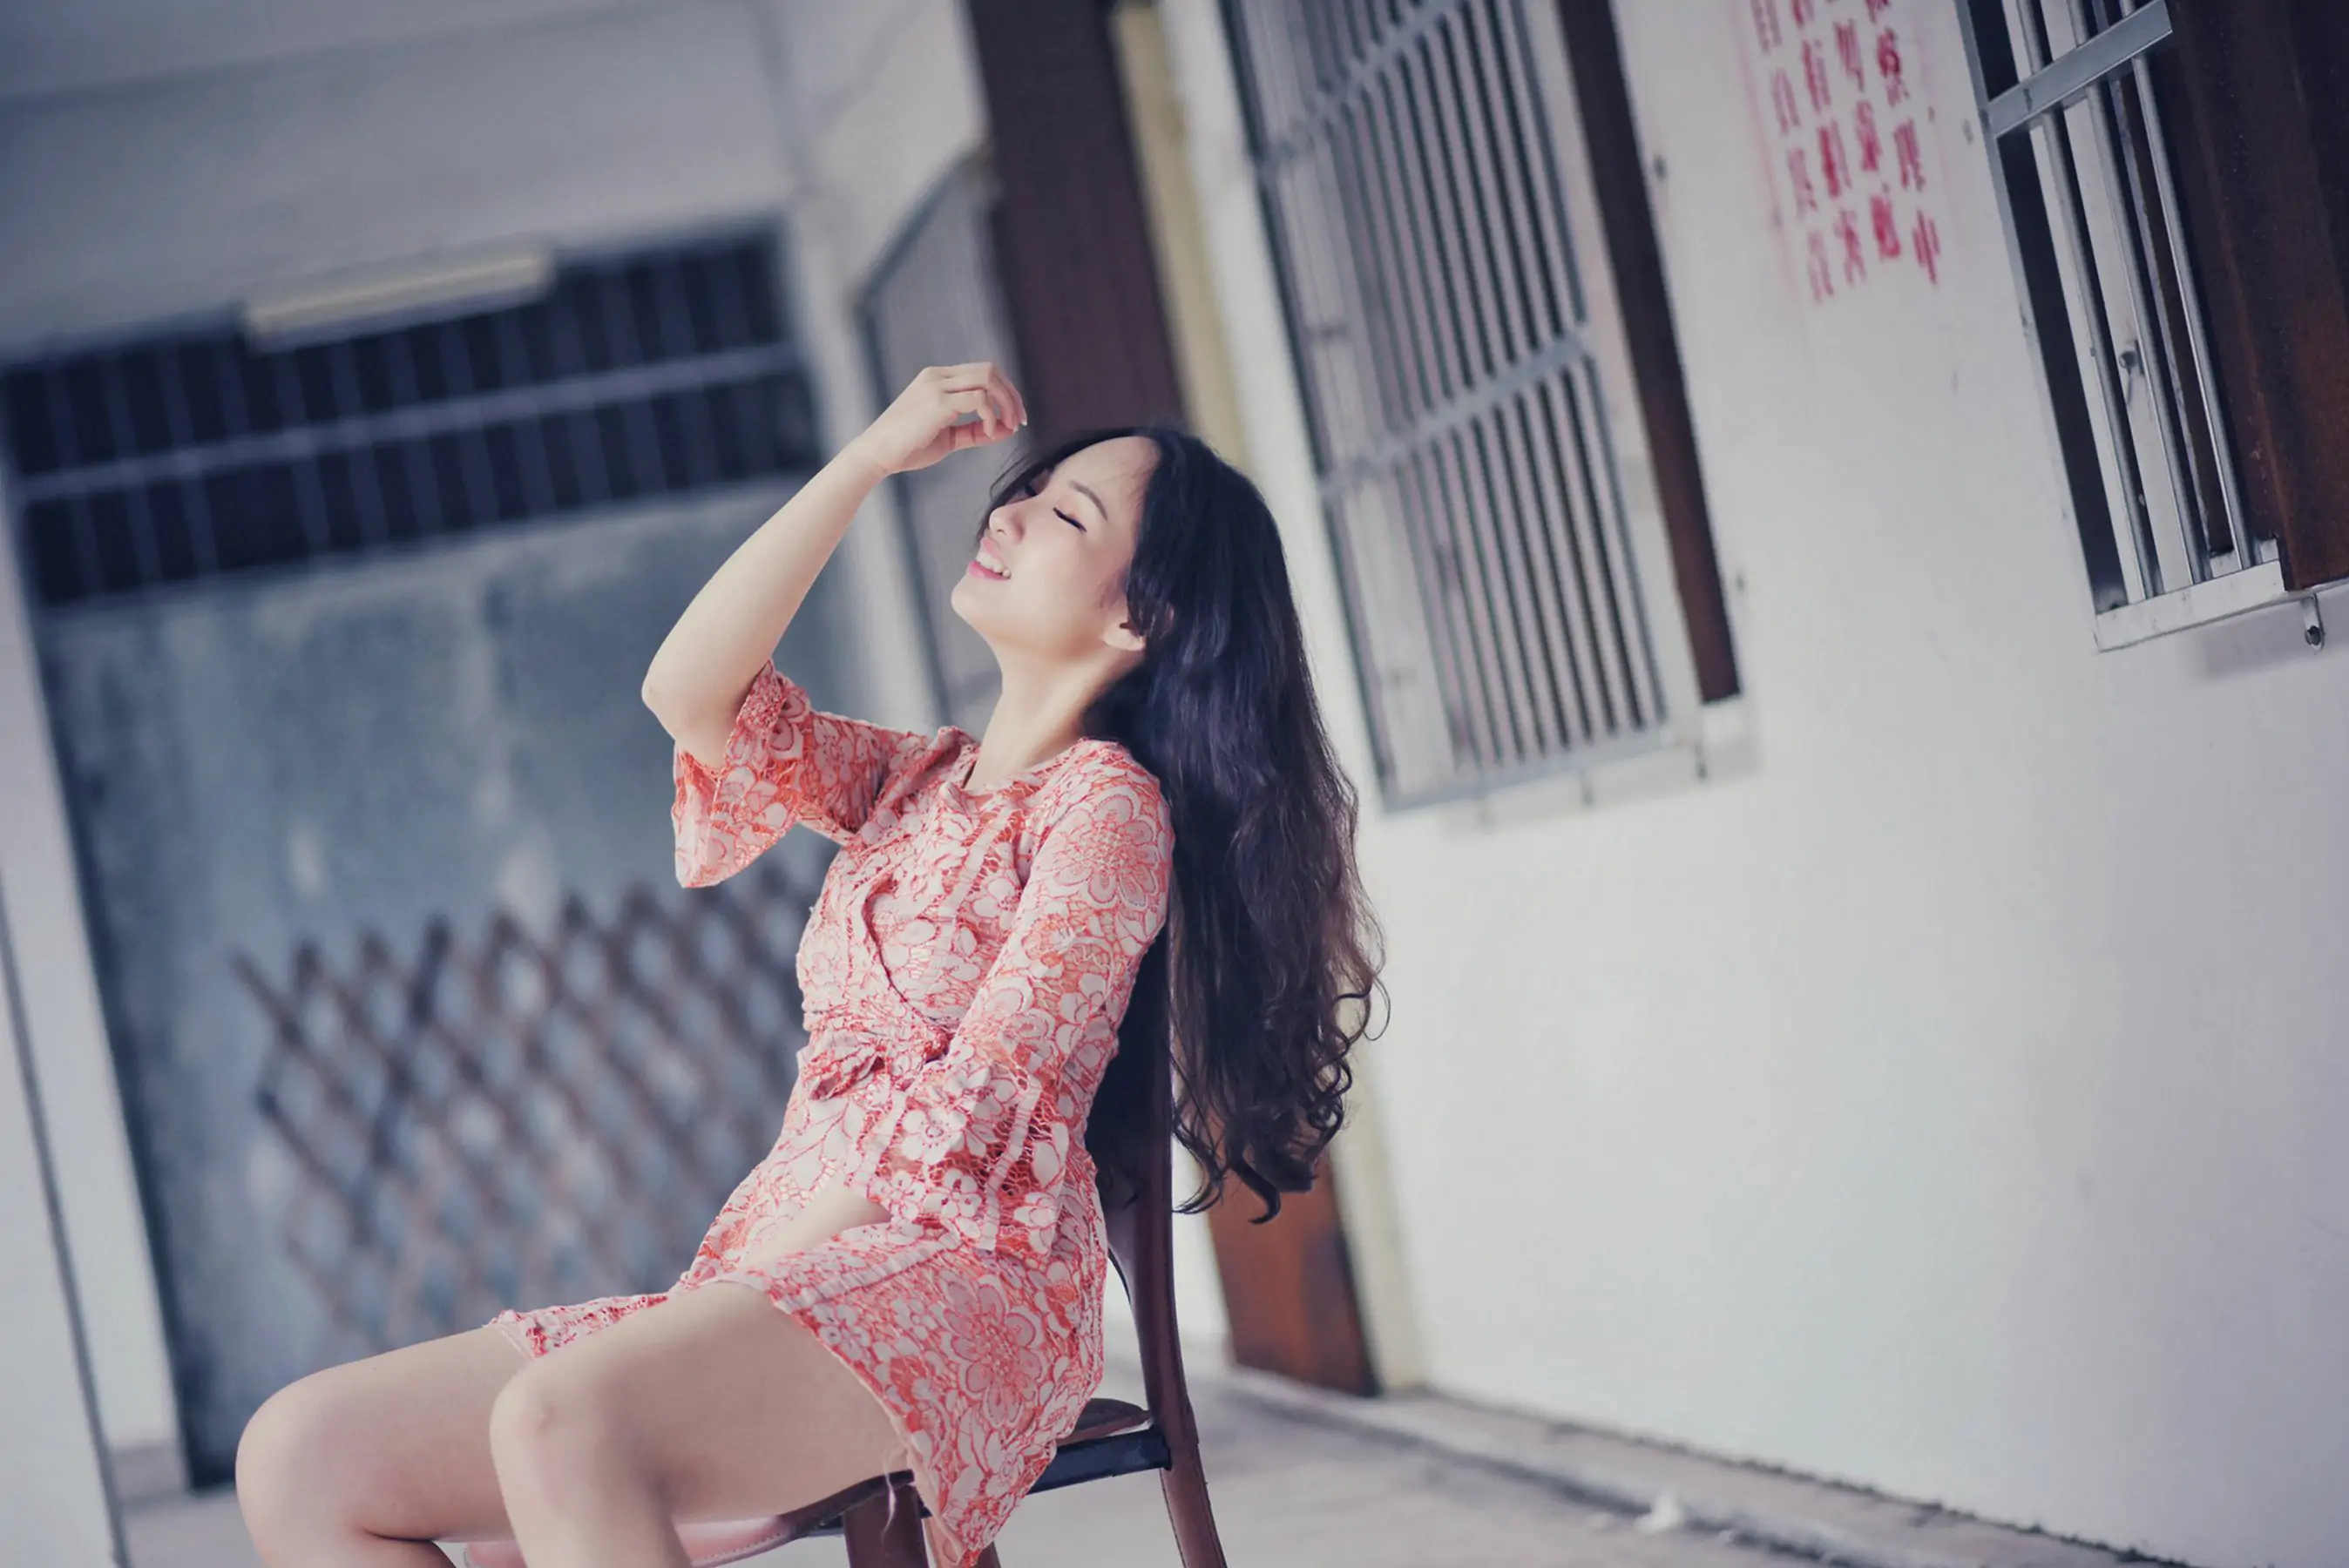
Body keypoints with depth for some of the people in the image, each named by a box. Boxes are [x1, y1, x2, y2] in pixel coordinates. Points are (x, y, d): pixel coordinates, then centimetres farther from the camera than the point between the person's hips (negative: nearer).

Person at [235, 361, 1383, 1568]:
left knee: (563, 1423, -38)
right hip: (782, 1269, 8)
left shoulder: (1108, 803, -1)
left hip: (962, 1287, -8)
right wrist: (870, 458, 3)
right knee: (298, 1457, -11)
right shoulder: (915, 780, 22)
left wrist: (755, 1273, -13)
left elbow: (976, 1104, -10)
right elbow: (690, 693, 6)